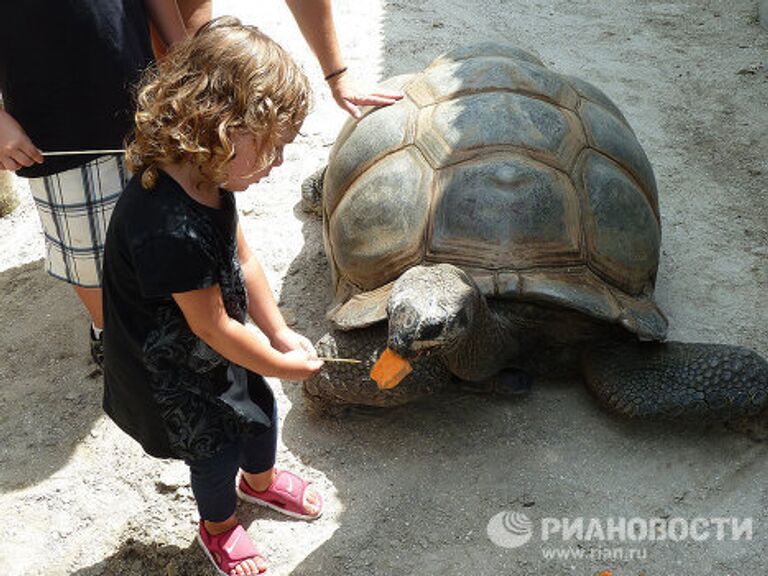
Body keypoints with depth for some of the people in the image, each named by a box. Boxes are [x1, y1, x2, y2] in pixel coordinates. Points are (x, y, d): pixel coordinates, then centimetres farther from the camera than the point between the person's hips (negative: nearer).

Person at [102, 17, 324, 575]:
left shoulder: (204, 178, -12)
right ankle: (218, 527, 49)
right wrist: (280, 363, -16)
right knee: (216, 450, 16)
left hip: (220, 348, 8)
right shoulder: (170, 230, -41)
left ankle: (261, 481, 59)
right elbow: (211, 326, -30)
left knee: (261, 411, 26)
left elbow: (243, 260, -2)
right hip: (172, 373, -8)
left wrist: (280, 332, -4)